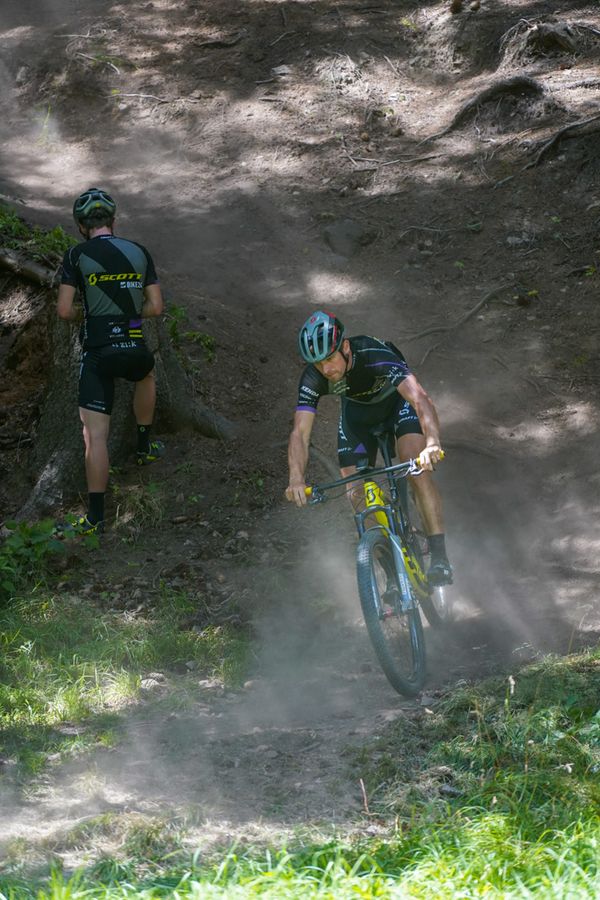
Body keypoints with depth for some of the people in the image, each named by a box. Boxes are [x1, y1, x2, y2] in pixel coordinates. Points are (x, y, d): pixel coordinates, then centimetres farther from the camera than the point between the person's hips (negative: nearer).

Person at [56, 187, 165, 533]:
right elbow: (156, 307, 5)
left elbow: (64, 311, -7)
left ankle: (96, 515, -5)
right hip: (135, 349, 3)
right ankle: (144, 447, 48)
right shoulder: (139, 252, 5)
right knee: (146, 376, 39)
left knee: (95, 435, -3)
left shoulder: (78, 255, -4)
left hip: (98, 353, -3)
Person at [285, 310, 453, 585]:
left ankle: (439, 556, -28)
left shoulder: (375, 356, -42)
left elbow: (420, 398, -53)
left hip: (397, 397, -4)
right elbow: (300, 433, -34)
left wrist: (432, 443, -71)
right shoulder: (313, 378, -30)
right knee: (357, 494, -6)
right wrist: (296, 479, -52)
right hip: (357, 409, 4)